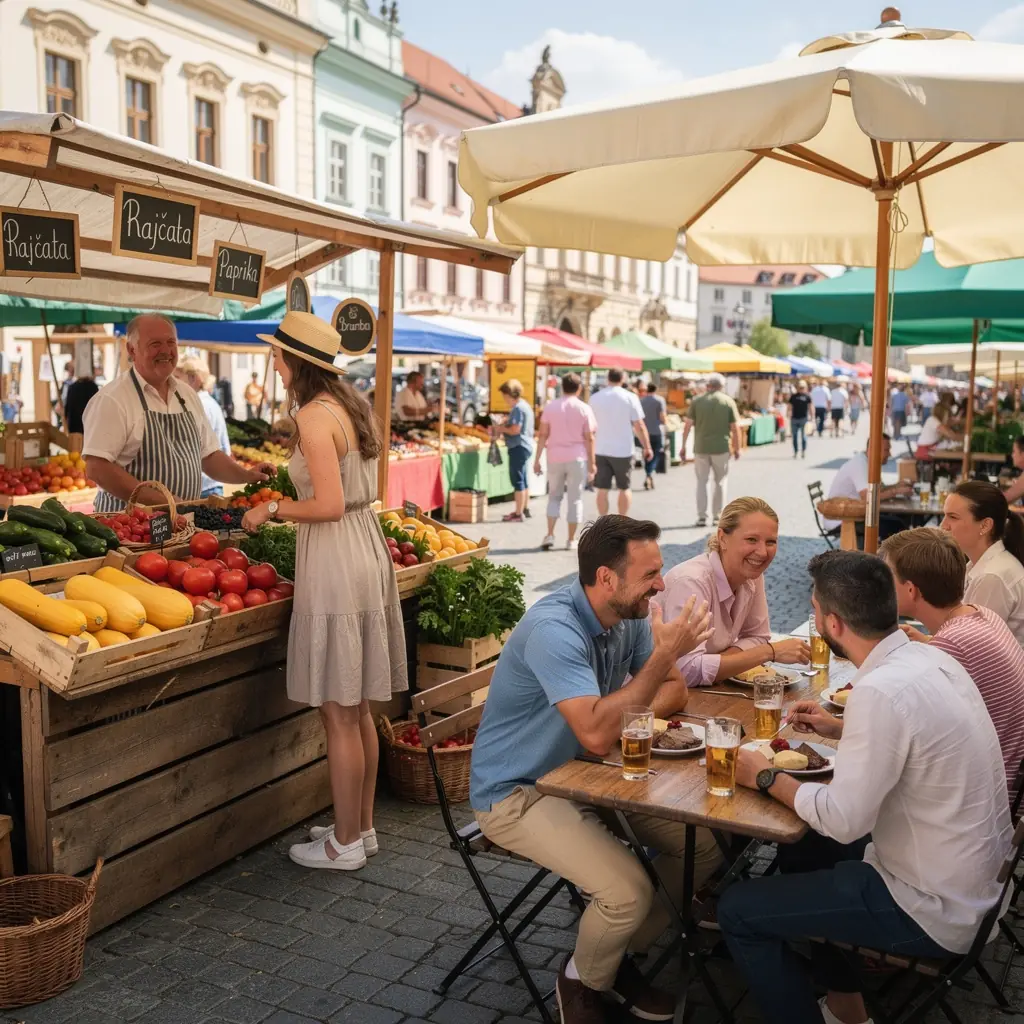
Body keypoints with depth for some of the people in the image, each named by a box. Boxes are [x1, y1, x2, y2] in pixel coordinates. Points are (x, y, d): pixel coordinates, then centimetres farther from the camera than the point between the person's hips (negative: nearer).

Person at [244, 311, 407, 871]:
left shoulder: (314, 415, -15)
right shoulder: (354, 407, 12)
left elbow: (329, 506, -20)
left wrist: (273, 508, -6)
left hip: (335, 559, -9)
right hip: (367, 549, 9)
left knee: (339, 716, 2)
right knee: (358, 710, 17)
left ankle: (346, 843, 14)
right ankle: (362, 826, 28)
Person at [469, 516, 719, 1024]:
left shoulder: (629, 615, -3)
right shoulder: (554, 630, -30)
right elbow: (596, 733, -37)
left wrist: (633, 717, -16)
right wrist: (664, 654, -32)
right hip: (516, 792, -8)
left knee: (703, 842, -2)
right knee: (629, 890, -25)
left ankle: (623, 955, 18)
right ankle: (584, 980, 8)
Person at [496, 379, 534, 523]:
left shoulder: (518, 408, -17)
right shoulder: (524, 405, 15)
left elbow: (515, 430, -22)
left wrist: (502, 428, -7)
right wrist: (505, 423, 6)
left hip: (518, 447, -11)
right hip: (525, 446, 11)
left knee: (518, 480, -6)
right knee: (523, 480, 18)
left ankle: (518, 514, -3)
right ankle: (524, 509, 27)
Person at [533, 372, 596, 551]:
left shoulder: (550, 407, 2)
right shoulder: (584, 409, -3)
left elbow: (542, 435, 0)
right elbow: (589, 438, -4)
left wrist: (537, 459, 5)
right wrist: (592, 462, 2)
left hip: (555, 457, 2)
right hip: (577, 458, -2)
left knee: (554, 496, 14)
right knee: (575, 498, 6)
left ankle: (550, 535, 3)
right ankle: (571, 540, 9)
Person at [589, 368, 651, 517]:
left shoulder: (595, 398, 2)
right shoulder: (630, 397, -6)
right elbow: (639, 426, -8)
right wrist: (647, 447, 0)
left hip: (601, 450, 2)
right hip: (623, 450, -2)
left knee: (602, 489, 5)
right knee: (624, 488, 12)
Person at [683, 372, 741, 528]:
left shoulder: (697, 401, 0)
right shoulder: (728, 402, -1)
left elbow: (688, 425, -3)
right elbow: (735, 428, -2)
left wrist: (684, 445, 4)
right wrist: (737, 448, 7)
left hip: (701, 448, 0)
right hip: (721, 448, 0)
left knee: (701, 482, 9)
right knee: (720, 482, 13)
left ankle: (702, 516, 5)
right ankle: (718, 515, 14)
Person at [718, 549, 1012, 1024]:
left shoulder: (881, 690, -29)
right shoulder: (929, 657, -2)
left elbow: (843, 820, -25)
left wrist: (768, 778, -11)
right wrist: (840, 728, 14)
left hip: (933, 909, -9)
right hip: (972, 873, 9)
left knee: (737, 910, -3)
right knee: (803, 843, 27)